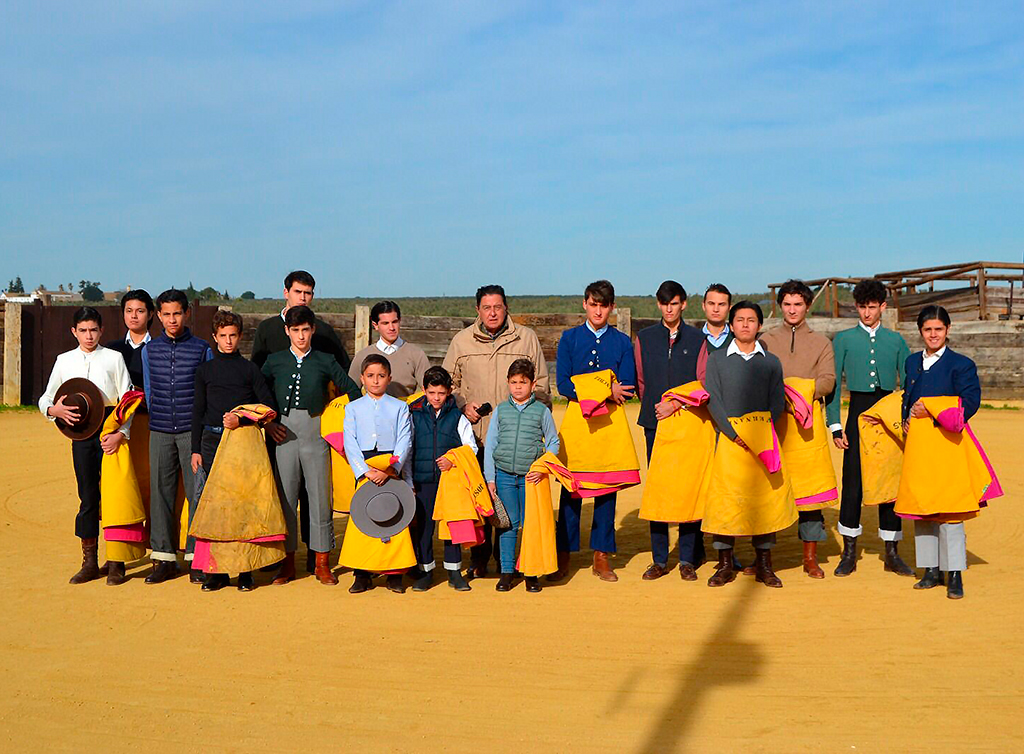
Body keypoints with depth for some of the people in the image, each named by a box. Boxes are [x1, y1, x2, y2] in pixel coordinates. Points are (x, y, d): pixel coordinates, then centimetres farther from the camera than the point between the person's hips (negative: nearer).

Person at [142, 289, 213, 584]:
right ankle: (164, 558, 12)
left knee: (197, 493, -2)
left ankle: (196, 558, 5)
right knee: (160, 494, 4)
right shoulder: (150, 350, 9)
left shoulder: (202, 348, 2)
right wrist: (156, 421, 15)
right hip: (160, 432, 2)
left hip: (193, 431, -2)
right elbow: (148, 391, 17)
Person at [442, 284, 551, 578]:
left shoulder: (527, 338, 7)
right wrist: (462, 405, 0)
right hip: (475, 435, 1)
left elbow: (541, 385, 10)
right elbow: (448, 383, 17)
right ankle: (479, 560, 17)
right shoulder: (461, 341, 9)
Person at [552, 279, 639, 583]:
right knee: (571, 489, -1)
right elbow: (563, 385, -2)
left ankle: (601, 555, 13)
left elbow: (628, 389, -1)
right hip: (576, 422, -1)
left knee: (607, 489, 3)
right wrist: (607, 391, -9)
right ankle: (564, 555, 8)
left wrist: (586, 389, -10)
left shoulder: (623, 342, 9)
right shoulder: (569, 338, 8)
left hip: (611, 424, 1)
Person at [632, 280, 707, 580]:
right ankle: (660, 560, 9)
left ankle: (688, 558, 10)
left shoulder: (697, 338, 5)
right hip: (655, 423, 2)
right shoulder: (644, 338, 12)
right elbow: (641, 381, 14)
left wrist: (675, 405, -11)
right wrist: (653, 407, 5)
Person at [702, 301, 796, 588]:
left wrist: (762, 434, -9)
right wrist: (735, 435, -11)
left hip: (764, 441, 1)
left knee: (766, 499, 1)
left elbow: (777, 403, 6)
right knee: (724, 499, -3)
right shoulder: (716, 360, 7)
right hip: (729, 438, -1)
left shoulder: (771, 362, 12)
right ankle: (725, 565, 8)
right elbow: (713, 400, -1)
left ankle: (764, 565, 11)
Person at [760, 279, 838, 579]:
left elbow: (827, 380, 4)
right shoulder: (766, 340, 17)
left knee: (810, 485, -3)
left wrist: (801, 391, -15)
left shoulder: (821, 343, 16)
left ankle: (810, 558, 6)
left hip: (807, 421, 0)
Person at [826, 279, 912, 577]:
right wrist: (835, 426, -5)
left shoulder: (895, 340, 10)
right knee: (853, 482, -1)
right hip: (859, 414, -2)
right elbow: (833, 384, 2)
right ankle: (849, 553, 9)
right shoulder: (843, 339, 5)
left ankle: (892, 553, 13)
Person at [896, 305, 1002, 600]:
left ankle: (955, 575, 2)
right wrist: (907, 419, 5)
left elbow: (970, 402, -9)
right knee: (921, 508, 8)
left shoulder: (961, 364, -2)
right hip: (917, 443, 5)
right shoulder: (912, 362, 15)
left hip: (946, 443, -5)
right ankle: (931, 570, 18)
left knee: (948, 509, -6)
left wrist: (930, 410, -10)